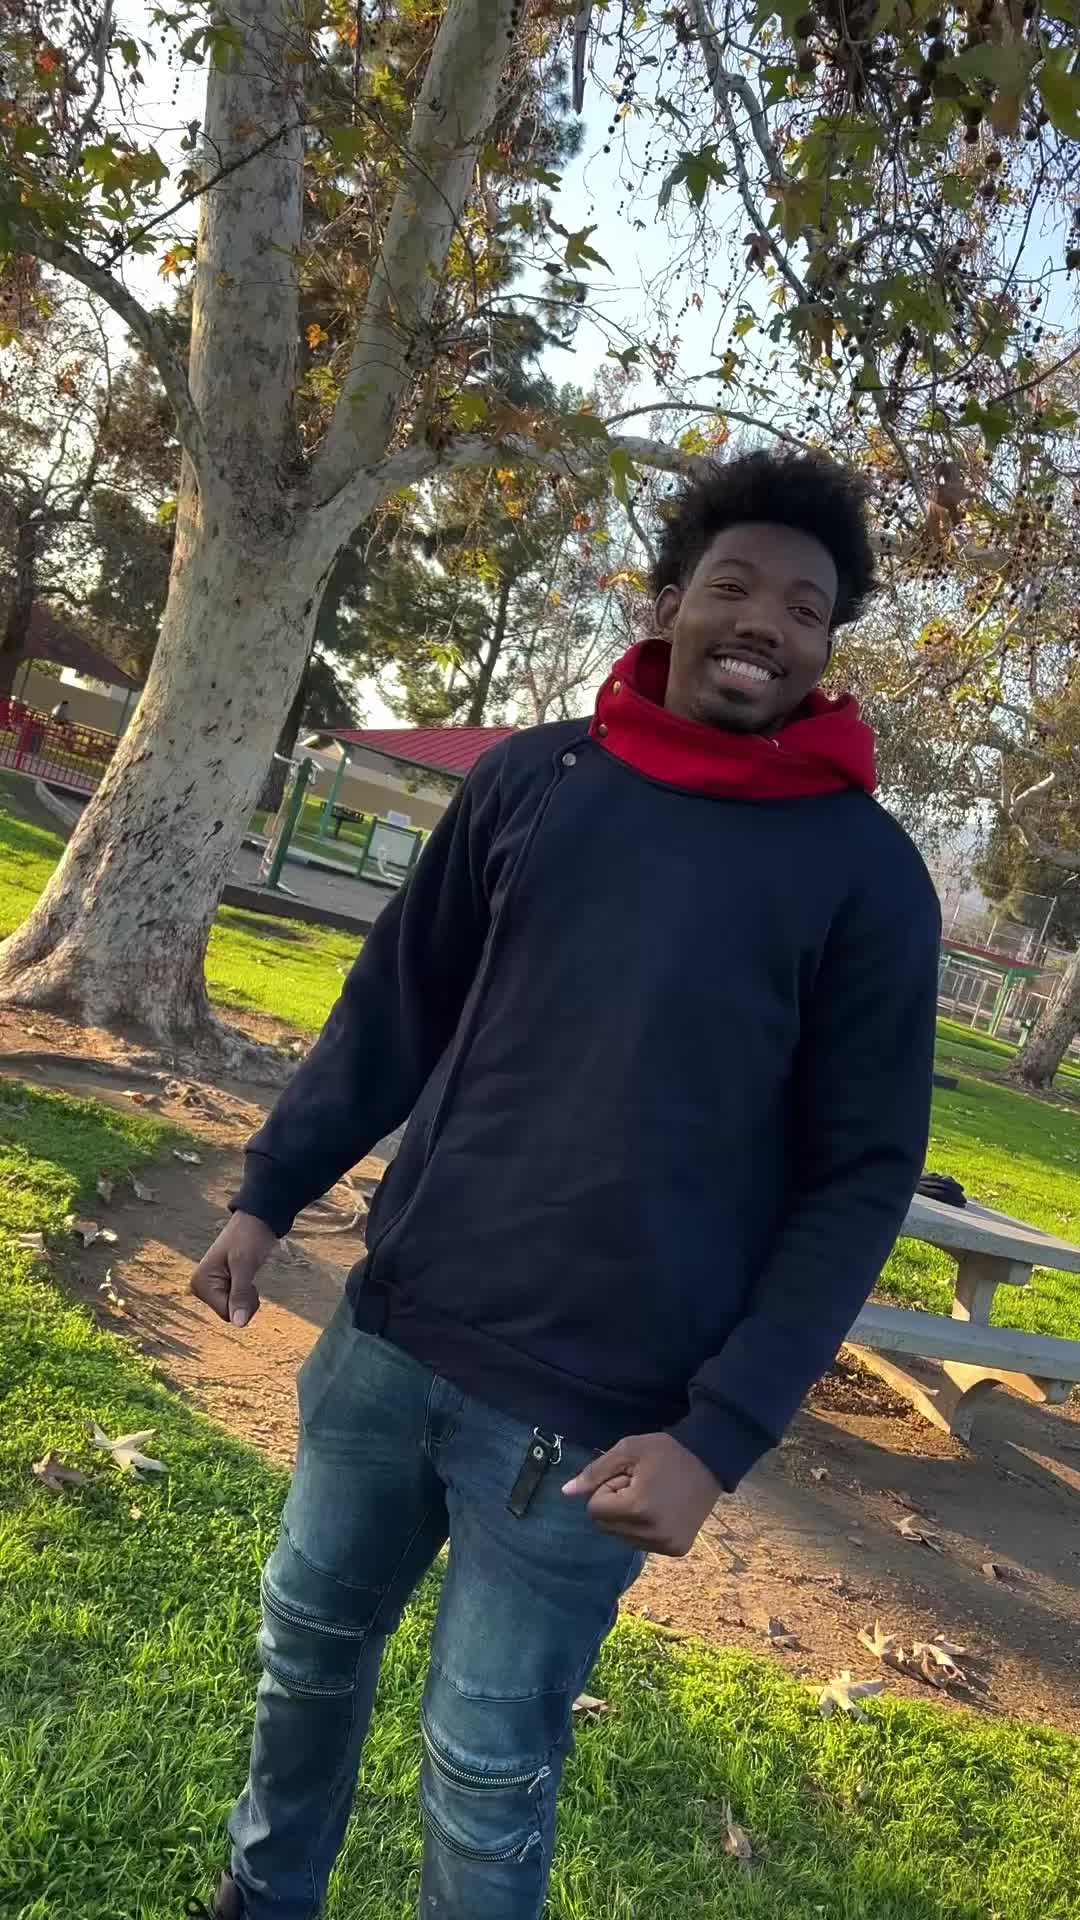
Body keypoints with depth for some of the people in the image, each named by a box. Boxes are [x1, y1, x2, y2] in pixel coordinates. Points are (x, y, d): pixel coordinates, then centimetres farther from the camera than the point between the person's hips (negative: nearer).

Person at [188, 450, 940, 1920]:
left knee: (486, 1782, 8)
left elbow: (860, 1178, -7)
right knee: (309, 1643, 22)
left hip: (588, 1412, -4)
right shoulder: (532, 779, 3)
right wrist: (272, 1191, 5)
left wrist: (720, 1434, -13)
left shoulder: (864, 872, -7)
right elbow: (397, 1005, 10)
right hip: (390, 1338, 4)